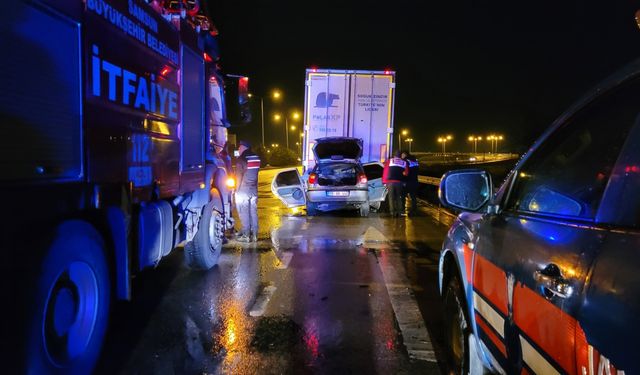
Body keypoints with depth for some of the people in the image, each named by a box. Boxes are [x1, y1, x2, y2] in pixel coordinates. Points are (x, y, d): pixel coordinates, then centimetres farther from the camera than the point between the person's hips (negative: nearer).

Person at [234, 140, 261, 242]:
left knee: (244, 213, -2)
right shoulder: (256, 158, 8)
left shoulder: (241, 159, -13)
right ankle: (254, 235, 13)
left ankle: (245, 235, 0)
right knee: (253, 212, 9)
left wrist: (237, 189, -5)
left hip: (243, 190, -6)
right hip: (254, 189, 6)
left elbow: (239, 175, -13)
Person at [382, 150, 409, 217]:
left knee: (391, 197, 2)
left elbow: (385, 171, 7)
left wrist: (384, 181, 10)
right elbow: (406, 173, 5)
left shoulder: (389, 161, 11)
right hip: (399, 182, 1)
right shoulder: (404, 163, 13)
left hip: (390, 182, -1)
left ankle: (392, 212, -5)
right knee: (399, 197, 12)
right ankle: (398, 212, 5)